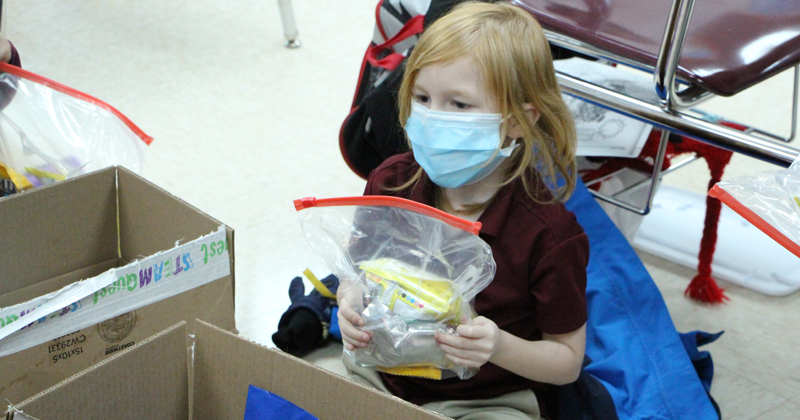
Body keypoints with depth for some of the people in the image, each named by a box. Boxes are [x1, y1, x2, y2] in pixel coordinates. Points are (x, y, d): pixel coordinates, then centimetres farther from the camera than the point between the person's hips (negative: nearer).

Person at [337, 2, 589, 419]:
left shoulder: (549, 232, -19)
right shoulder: (390, 182, -6)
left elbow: (568, 361, -9)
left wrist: (500, 346, -29)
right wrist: (350, 309, -15)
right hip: (383, 375, 3)